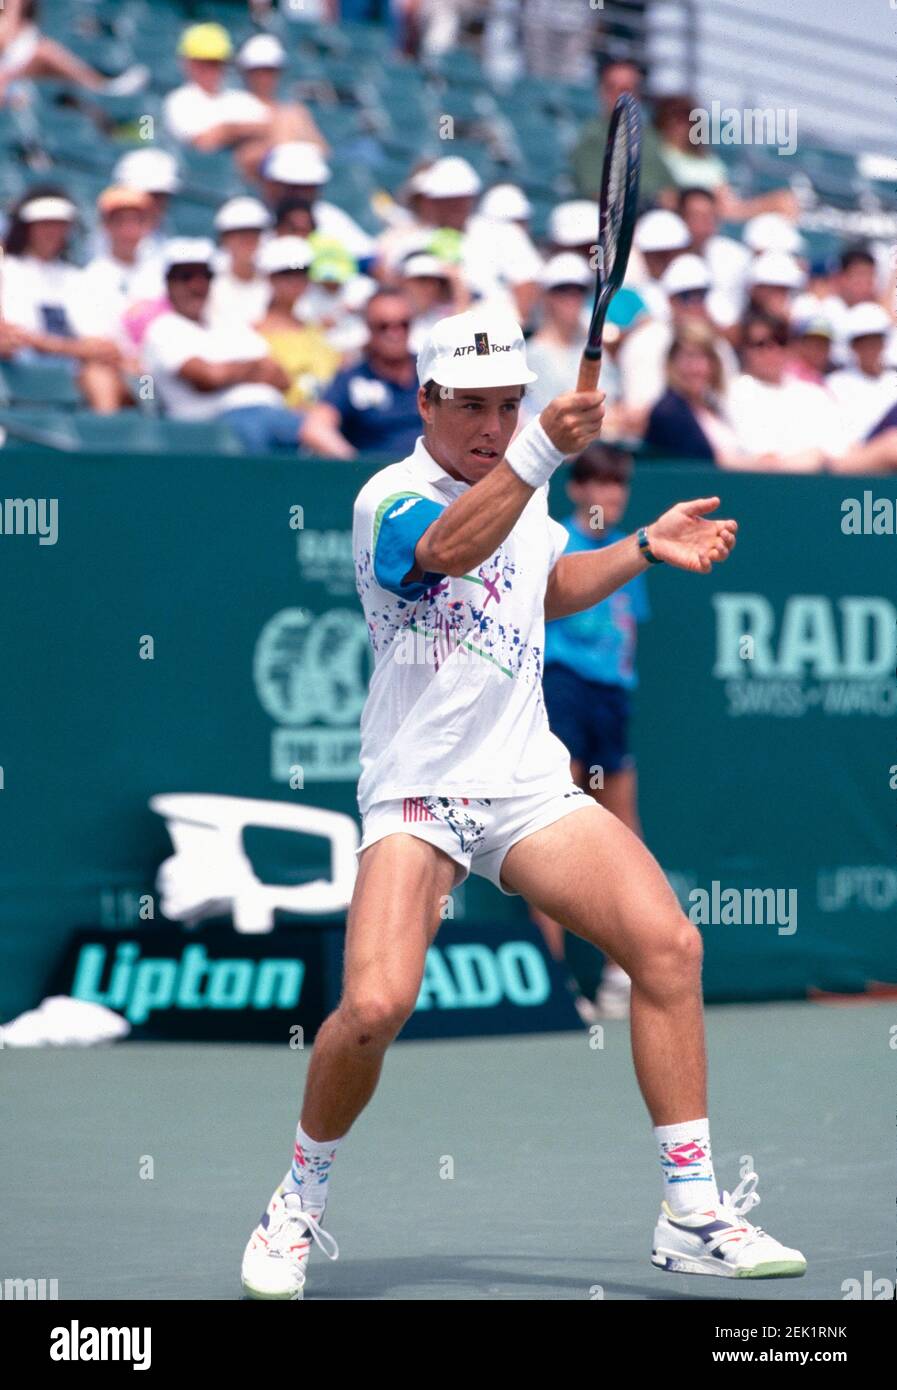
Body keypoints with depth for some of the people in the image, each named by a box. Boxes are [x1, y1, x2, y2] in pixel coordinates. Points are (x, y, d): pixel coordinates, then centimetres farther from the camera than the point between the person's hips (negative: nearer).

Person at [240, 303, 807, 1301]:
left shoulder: (523, 494, 10)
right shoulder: (389, 498, -12)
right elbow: (450, 550, -37)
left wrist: (647, 546, 18)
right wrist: (541, 452, -50)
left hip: (529, 787, 6)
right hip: (417, 797, -6)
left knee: (667, 945, -11)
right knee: (374, 1005, -22)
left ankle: (692, 1217, -4)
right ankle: (298, 1207, 5)